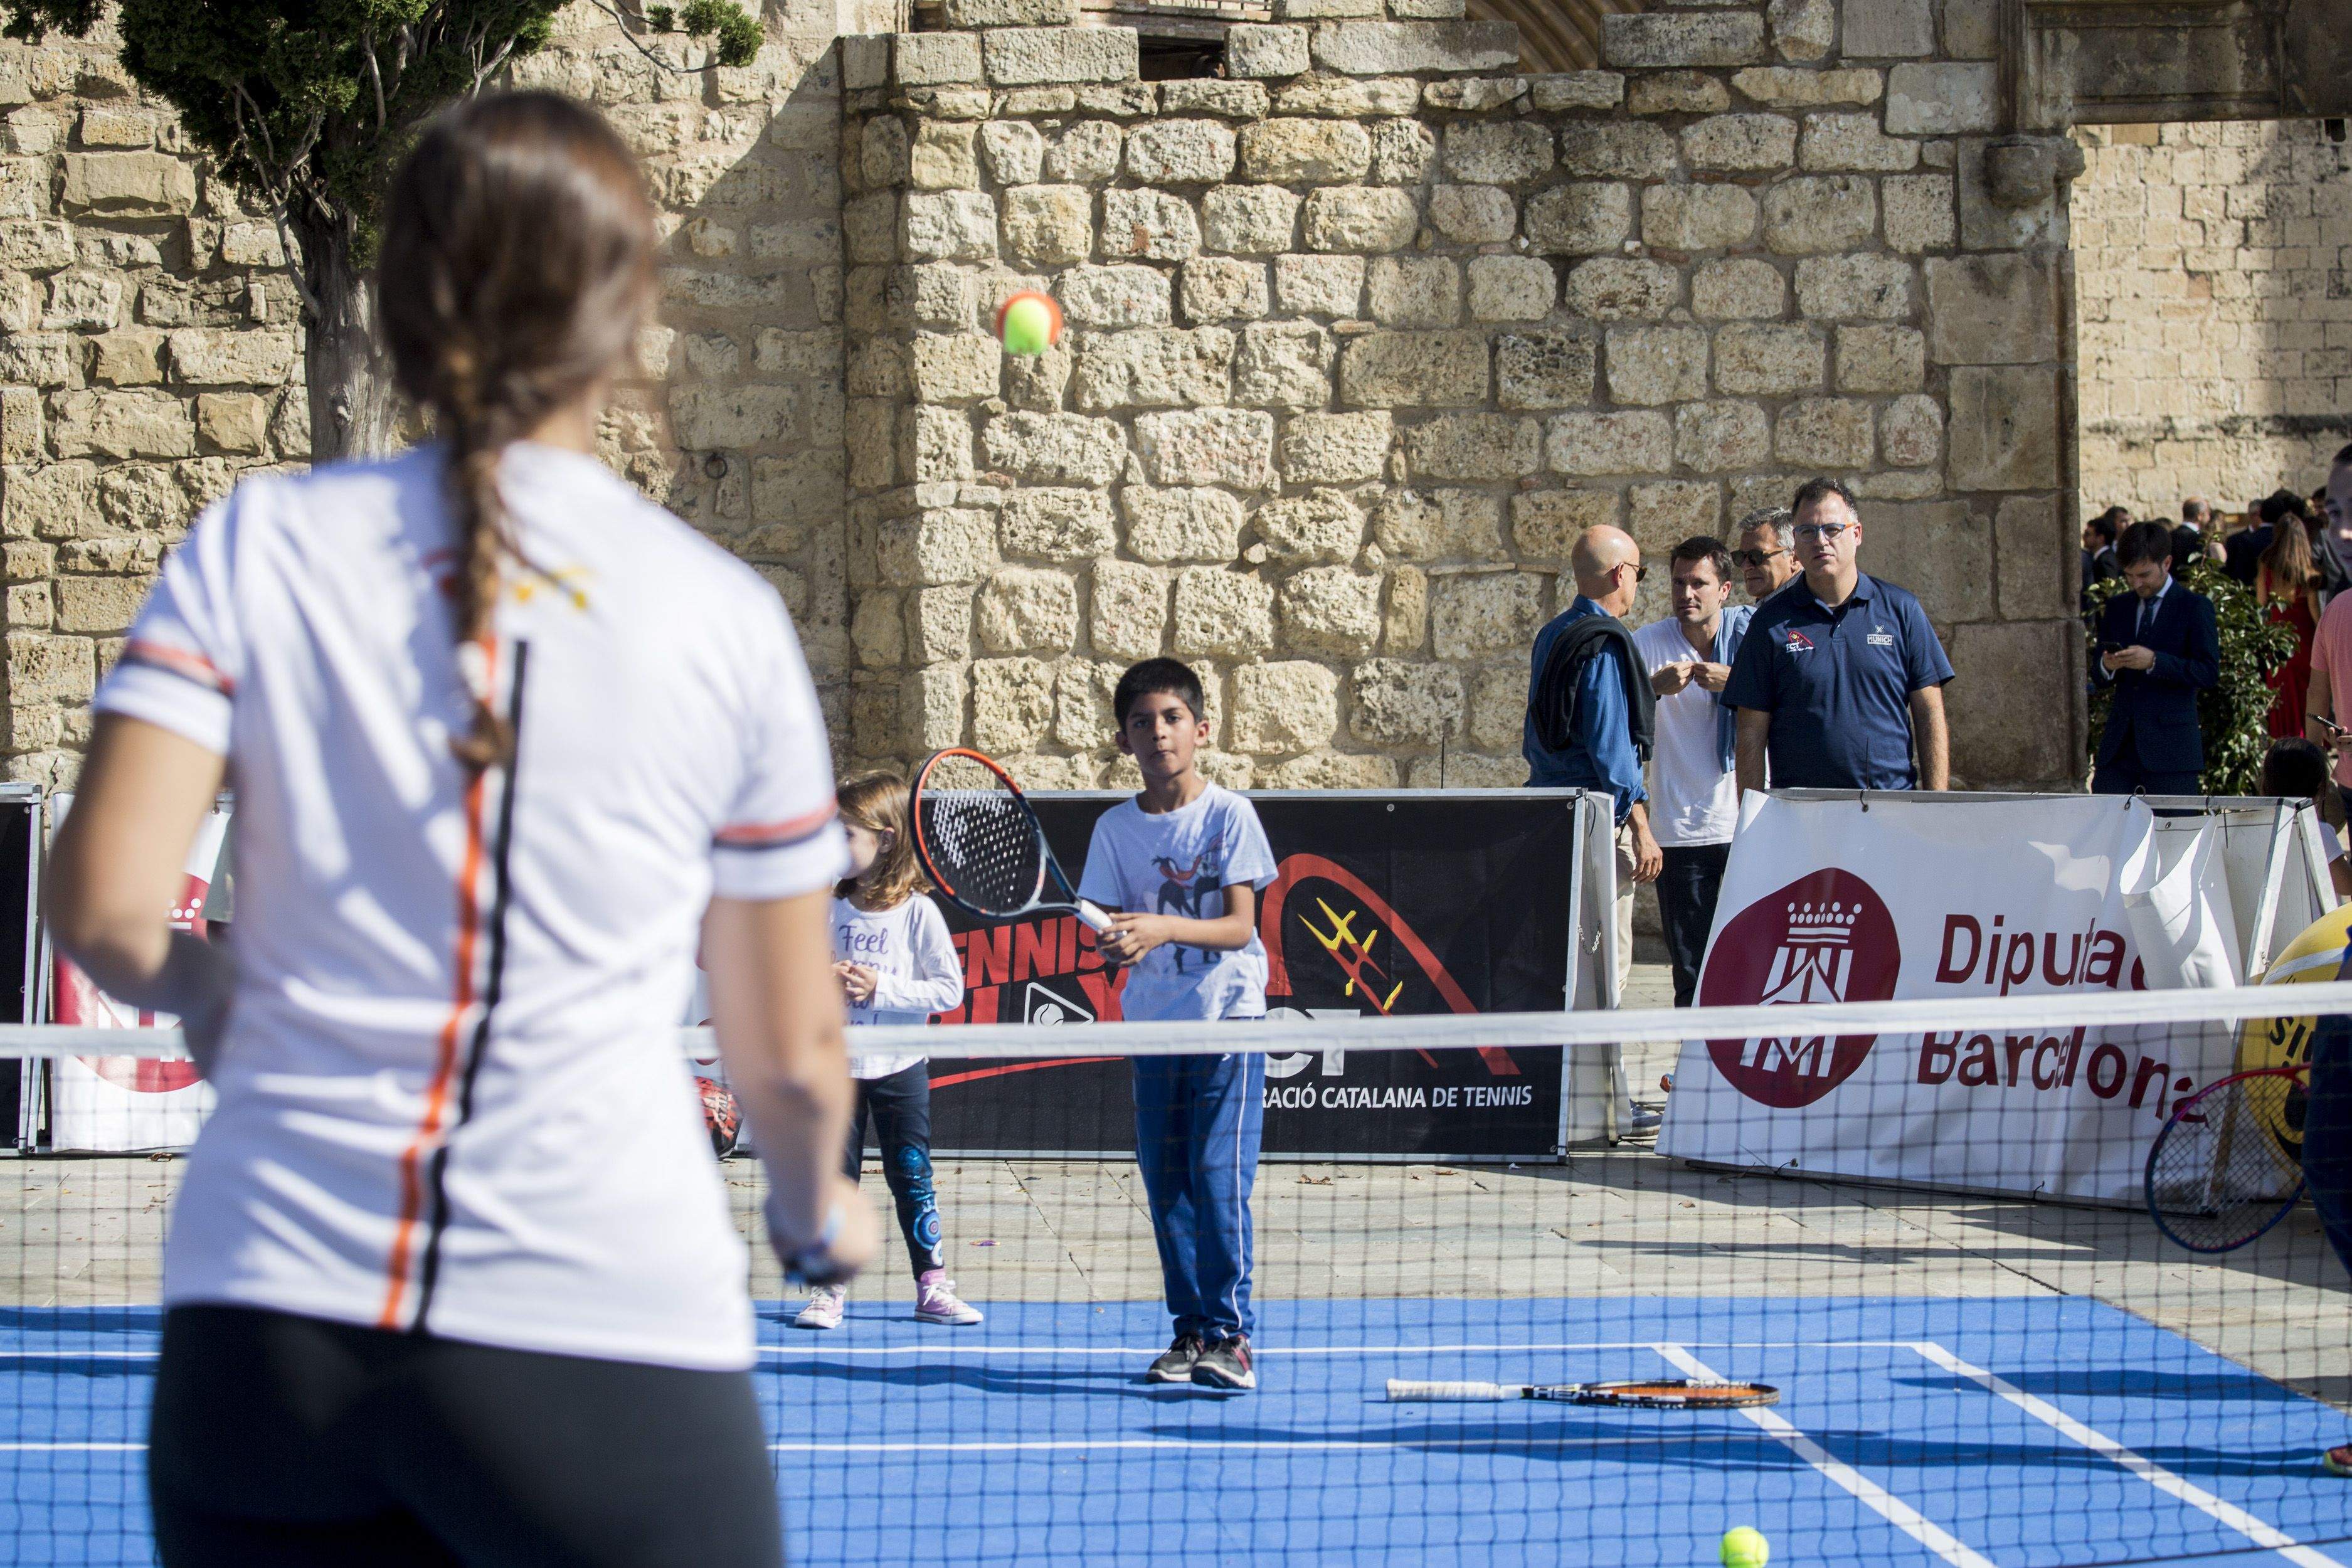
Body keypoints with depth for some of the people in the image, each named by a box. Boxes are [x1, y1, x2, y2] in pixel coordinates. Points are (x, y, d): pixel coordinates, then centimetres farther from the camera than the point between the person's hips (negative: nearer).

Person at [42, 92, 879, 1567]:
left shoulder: (257, 546, 2)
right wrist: (819, 1208, 29)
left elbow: (105, 905, -6)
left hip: (262, 1328, 2)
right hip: (605, 1332, -2)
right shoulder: (726, 616, 1)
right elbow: (791, 1049, 7)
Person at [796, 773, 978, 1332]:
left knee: (911, 1178, 3)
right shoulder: (828, 909, 2)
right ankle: (829, 1290, 10)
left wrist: (882, 989, -18)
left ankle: (932, 1288, 12)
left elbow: (949, 989, -10)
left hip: (899, 1069, -3)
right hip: (836, 1065, 3)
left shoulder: (918, 912, -8)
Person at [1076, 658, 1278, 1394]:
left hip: (1228, 1015, -4)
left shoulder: (1229, 814, -5)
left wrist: (1166, 928, -26)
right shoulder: (1116, 828, 4)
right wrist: (1114, 944, -22)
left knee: (1220, 1176, -11)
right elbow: (1108, 926, 2)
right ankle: (1191, 1329, 13)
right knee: (1166, 1183, 4)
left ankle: (1230, 1334, -7)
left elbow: (1239, 924, -11)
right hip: (1152, 1021, 4)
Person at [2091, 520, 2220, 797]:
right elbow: (2098, 676, 16)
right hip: (2119, 746, 5)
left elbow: (2209, 671, -11)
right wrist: (2106, 667, -9)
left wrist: (2154, 662, -22)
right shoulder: (2116, 608, 15)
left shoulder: (2194, 607, -1)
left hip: (2171, 745, -5)